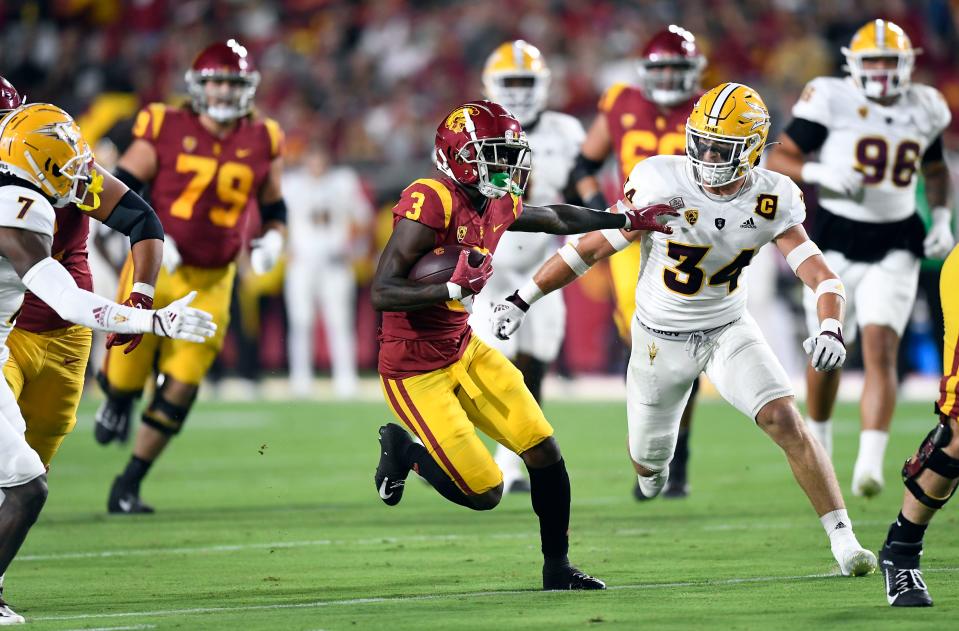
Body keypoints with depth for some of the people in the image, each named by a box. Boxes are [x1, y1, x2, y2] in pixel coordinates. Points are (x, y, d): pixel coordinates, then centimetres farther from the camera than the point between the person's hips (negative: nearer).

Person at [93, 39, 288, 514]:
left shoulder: (262, 143, 4)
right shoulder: (166, 130, -6)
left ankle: (127, 487, 13)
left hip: (210, 283, 3)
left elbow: (273, 208, 17)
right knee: (128, 375, 1)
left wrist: (272, 240, -4)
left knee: (178, 393, -1)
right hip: (156, 268, -2)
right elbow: (120, 190, -4)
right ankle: (116, 399, 41)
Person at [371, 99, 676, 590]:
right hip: (415, 373, -8)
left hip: (466, 352, 8)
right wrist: (456, 288, -35)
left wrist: (629, 220, 22)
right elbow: (381, 293, -27)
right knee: (484, 493, -7)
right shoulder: (431, 204, -25)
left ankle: (557, 568, 19)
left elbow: (556, 218, 24)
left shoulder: (498, 206, 1)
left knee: (545, 453, 1)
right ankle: (402, 450, 20)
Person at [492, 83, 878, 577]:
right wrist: (523, 298, -14)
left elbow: (821, 275, -17)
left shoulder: (772, 203, -16)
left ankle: (843, 540, -14)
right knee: (649, 460, 15)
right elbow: (594, 246, -15)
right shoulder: (664, 187, -24)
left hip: (729, 329, 1)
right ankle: (653, 477, 55)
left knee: (788, 424, -19)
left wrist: (830, 329, -38)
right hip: (662, 340, 0)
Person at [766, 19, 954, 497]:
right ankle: (817, 437, 36)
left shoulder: (924, 110, 5)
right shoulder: (832, 102, -9)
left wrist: (941, 219, 7)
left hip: (895, 247, 2)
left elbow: (936, 171, 22)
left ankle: (870, 463, -23)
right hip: (837, 240, -2)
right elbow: (778, 159, -7)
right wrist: (820, 174, -25)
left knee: (881, 349, -14)